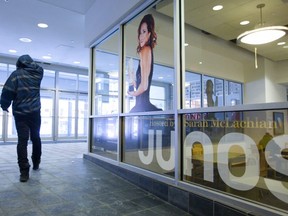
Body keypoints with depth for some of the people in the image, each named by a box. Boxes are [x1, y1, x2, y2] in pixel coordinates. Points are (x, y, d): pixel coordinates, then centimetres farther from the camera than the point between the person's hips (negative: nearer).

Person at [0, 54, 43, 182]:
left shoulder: (16, 74, -3)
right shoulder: (38, 72, 5)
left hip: (20, 113, -3)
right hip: (35, 112, 3)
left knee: (22, 141, -4)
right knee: (36, 138, 16)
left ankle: (24, 172, -9)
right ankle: (36, 164, 30)